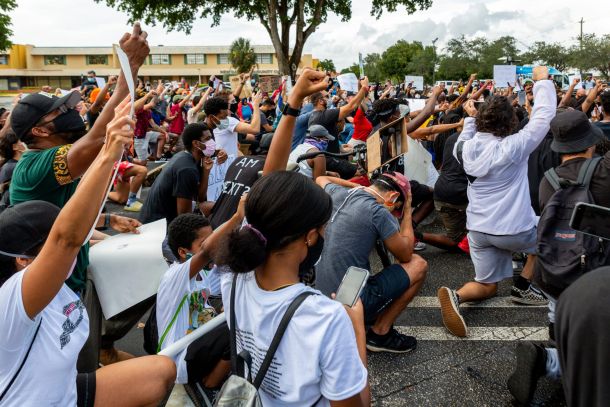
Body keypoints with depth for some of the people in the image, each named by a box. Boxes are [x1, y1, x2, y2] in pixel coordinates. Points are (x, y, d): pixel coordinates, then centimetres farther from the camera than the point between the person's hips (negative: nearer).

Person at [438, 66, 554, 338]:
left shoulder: (468, 146, -2)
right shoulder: (513, 146, -17)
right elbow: (544, 116, -8)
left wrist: (470, 118, 24)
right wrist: (542, 81, 4)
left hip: (478, 229, 5)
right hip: (513, 230, -5)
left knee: (486, 287, 21)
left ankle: (456, 295, -14)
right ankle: (523, 286, 22)